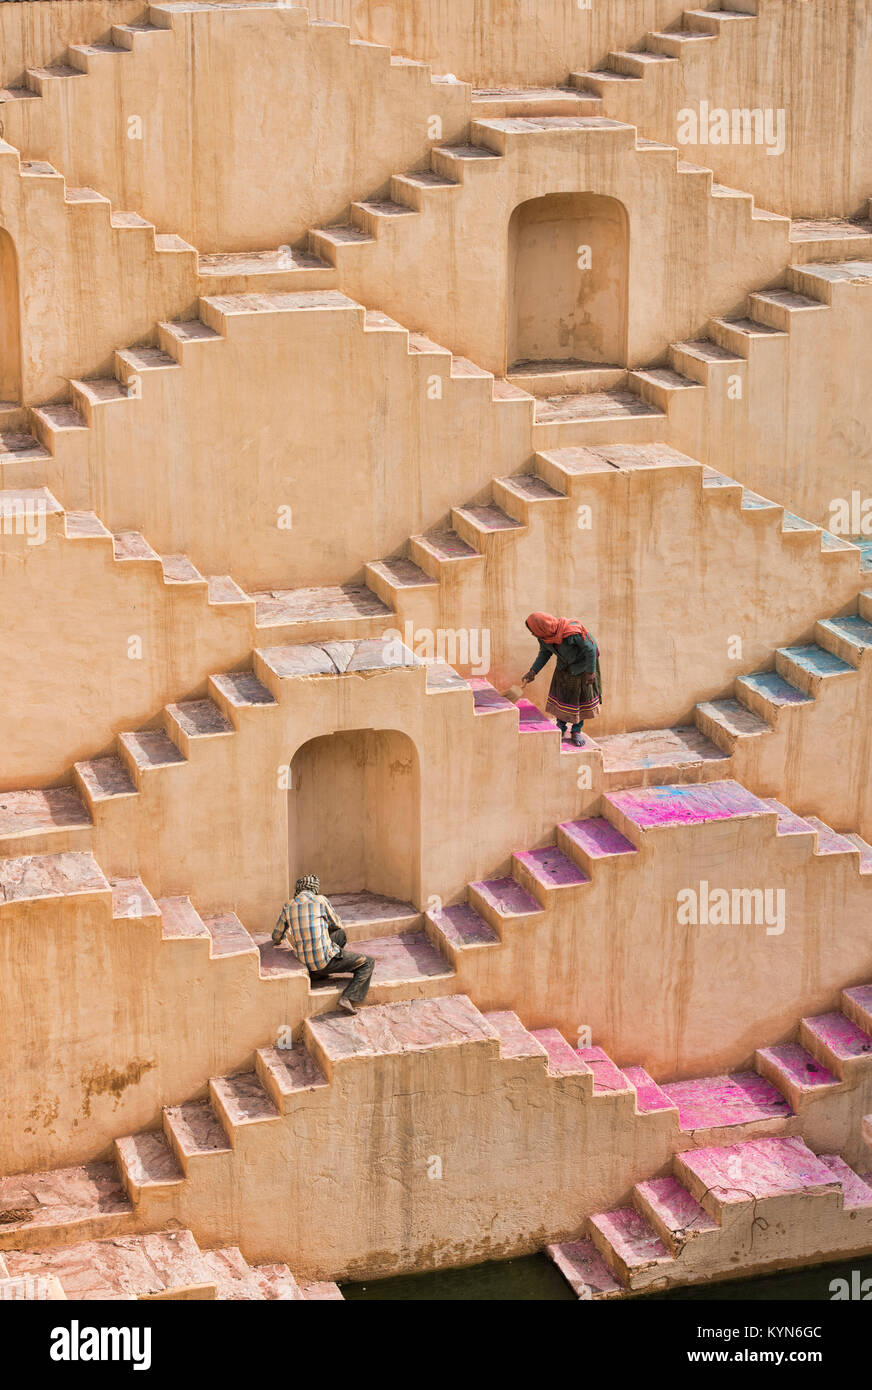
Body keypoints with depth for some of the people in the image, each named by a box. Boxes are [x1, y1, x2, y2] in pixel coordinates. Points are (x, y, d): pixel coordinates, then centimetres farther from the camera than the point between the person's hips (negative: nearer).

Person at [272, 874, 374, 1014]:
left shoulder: (288, 906, 7)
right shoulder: (321, 901, -4)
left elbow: (276, 937, 17)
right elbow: (337, 925, 12)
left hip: (303, 960, 6)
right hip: (324, 959, -6)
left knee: (341, 934, 29)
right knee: (368, 963, 9)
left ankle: (316, 973, 29)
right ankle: (348, 998, -9)